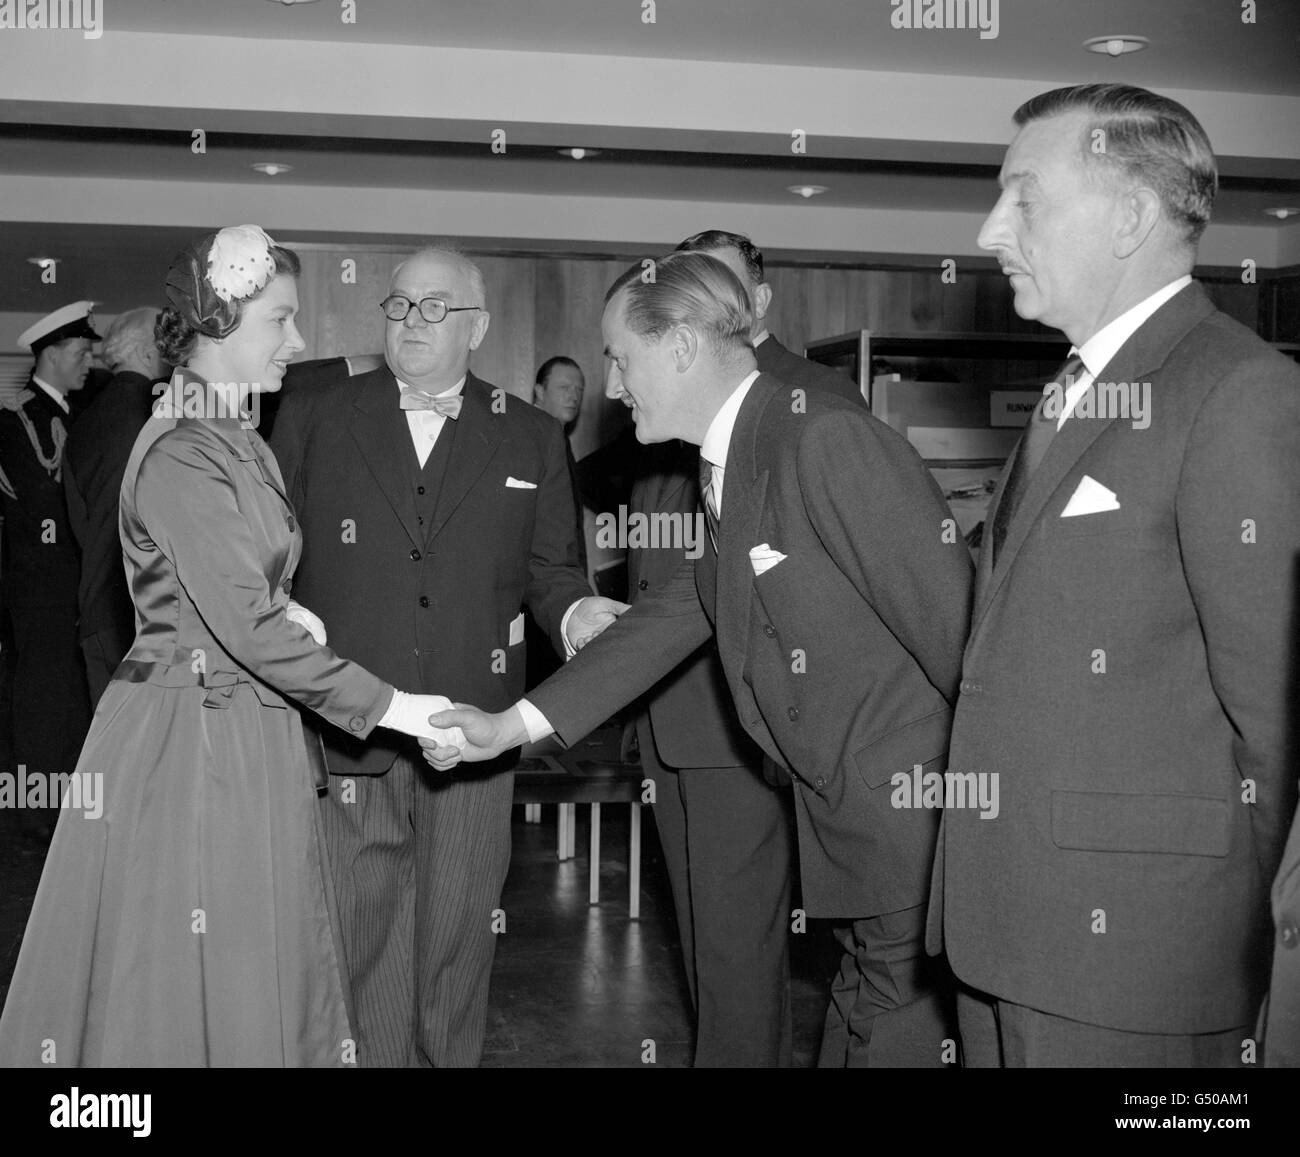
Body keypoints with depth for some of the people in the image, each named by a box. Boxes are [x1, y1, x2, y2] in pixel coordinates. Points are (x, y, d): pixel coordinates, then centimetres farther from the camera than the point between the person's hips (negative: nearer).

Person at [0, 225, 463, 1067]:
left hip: (250, 737, 9)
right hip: (190, 736, -9)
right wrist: (386, 706, -24)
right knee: (187, 975, 2)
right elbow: (242, 622, -24)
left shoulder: (242, 444, 12)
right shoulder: (180, 452, -18)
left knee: (258, 966, 14)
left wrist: (287, 612, -2)